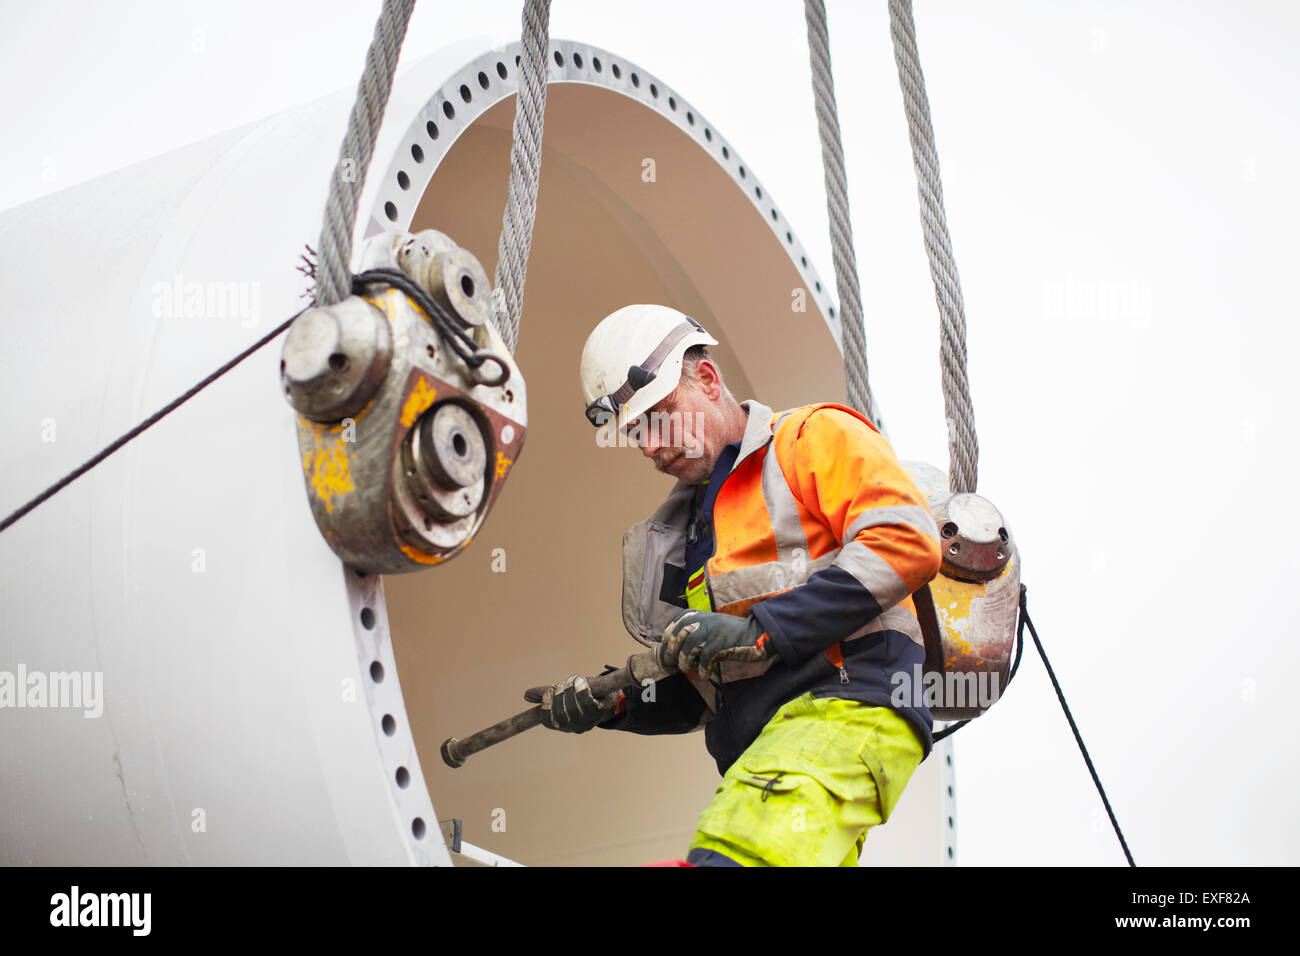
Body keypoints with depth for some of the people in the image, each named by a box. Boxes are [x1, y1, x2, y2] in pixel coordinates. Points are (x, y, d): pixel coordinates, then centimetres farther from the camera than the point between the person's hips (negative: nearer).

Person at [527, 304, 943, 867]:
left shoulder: (813, 438, 8)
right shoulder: (680, 534, 29)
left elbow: (907, 541, -10)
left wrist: (760, 630, -13)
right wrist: (611, 703, 12)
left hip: (850, 702, -7)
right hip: (757, 757, 8)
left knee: (730, 855, -32)